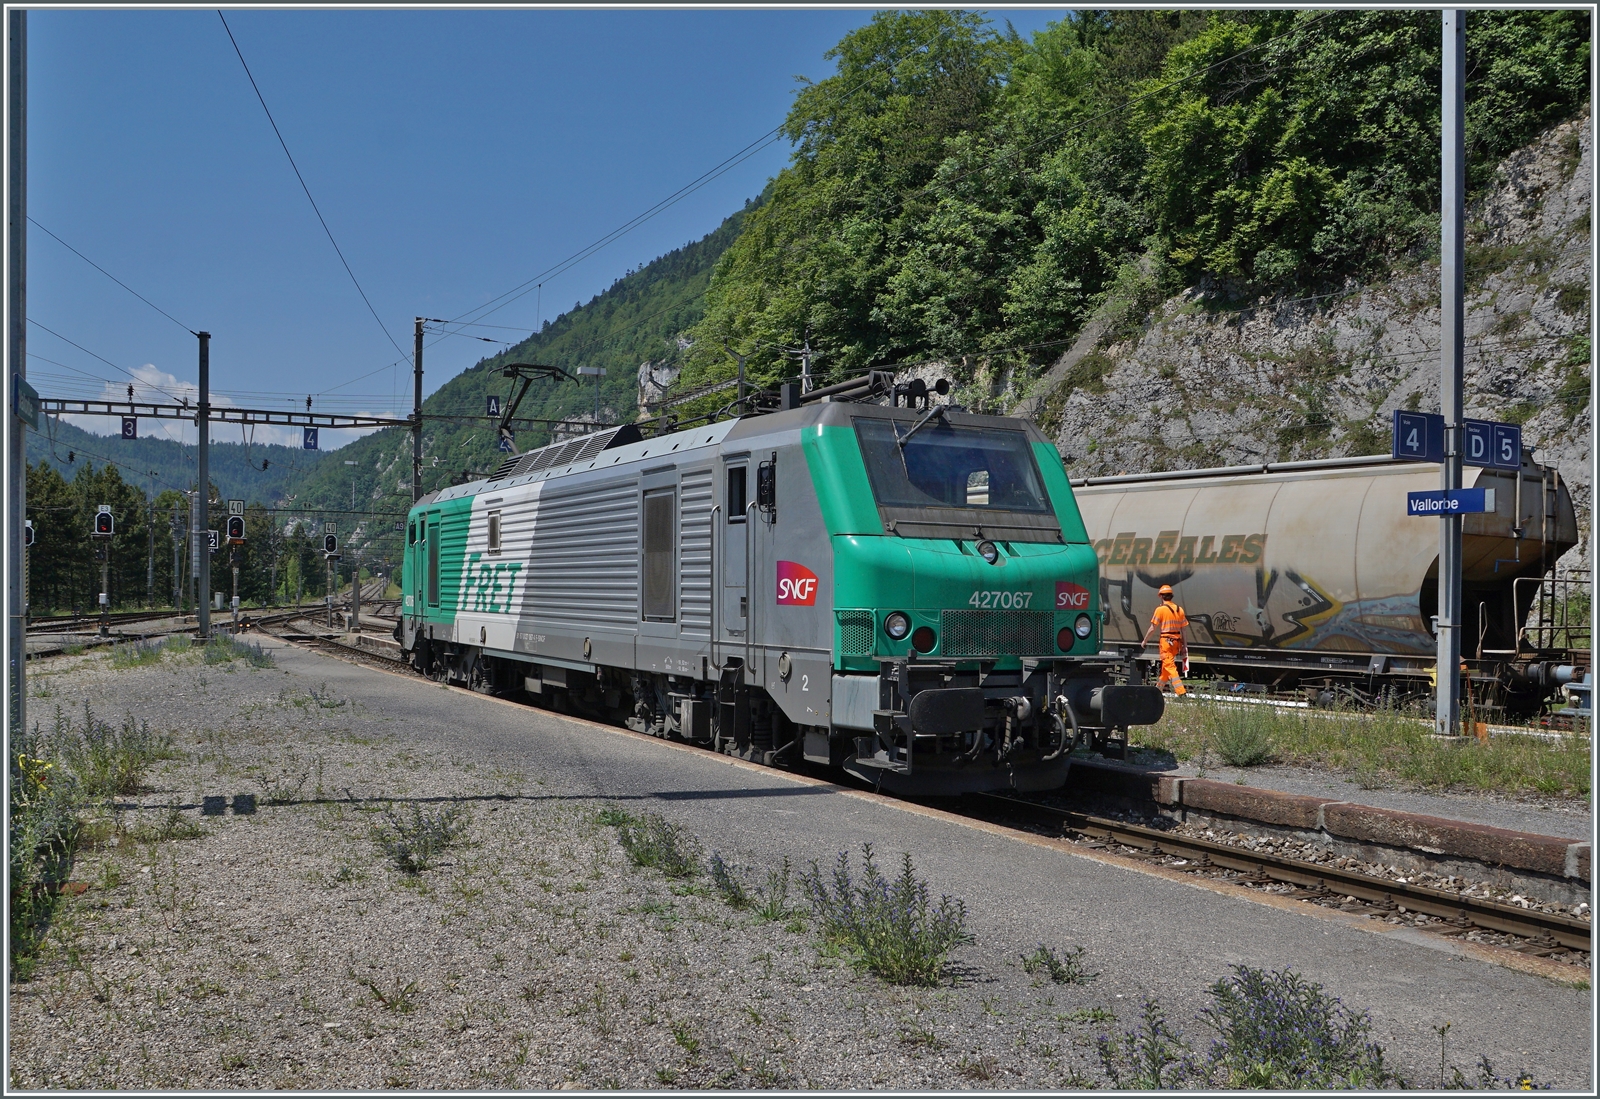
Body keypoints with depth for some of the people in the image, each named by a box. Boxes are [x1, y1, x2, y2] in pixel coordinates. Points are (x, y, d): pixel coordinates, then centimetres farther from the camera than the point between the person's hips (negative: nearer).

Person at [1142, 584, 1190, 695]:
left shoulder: (1160, 609, -9)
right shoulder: (1179, 609, 8)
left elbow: (1152, 628, -7)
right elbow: (1182, 629, 8)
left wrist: (1145, 640, 5)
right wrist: (1184, 644, 11)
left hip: (1166, 640, -7)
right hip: (1177, 640, 7)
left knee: (1169, 666, -9)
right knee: (1166, 665, 21)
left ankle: (1181, 691, -20)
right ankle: (1159, 687, 35)